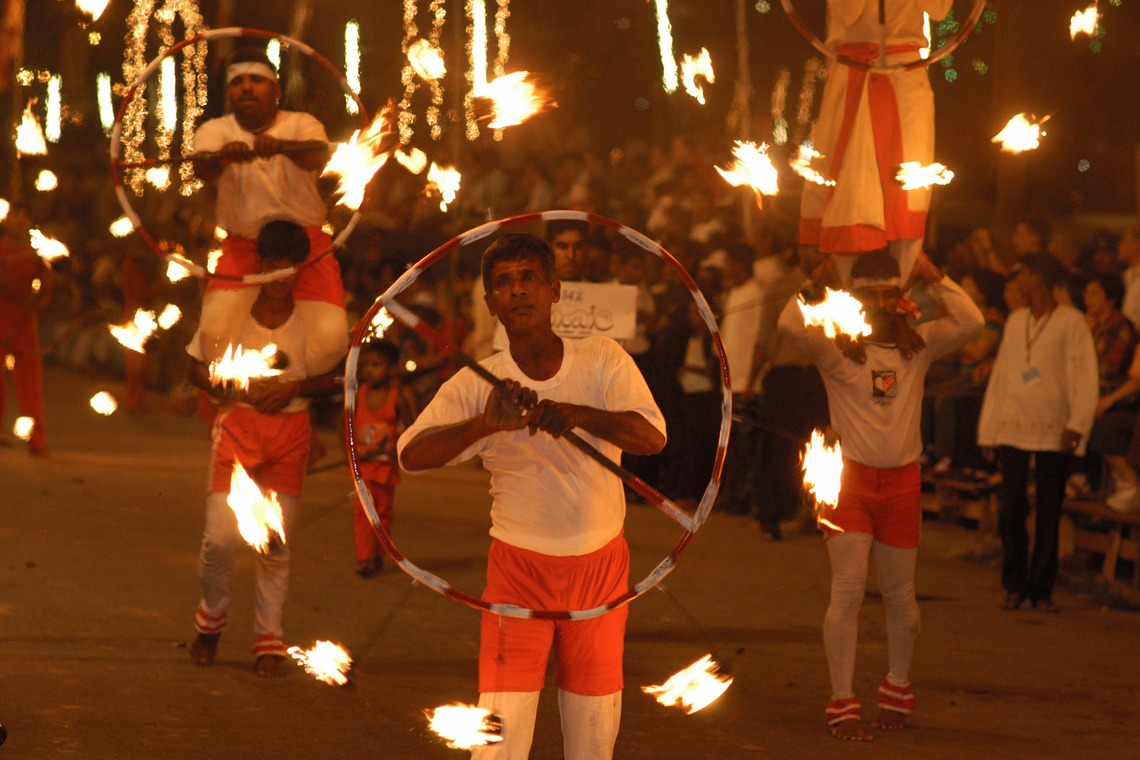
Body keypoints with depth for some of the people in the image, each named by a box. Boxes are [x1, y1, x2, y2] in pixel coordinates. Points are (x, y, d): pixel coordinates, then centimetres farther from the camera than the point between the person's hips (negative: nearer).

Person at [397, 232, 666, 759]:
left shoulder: (603, 360, -5)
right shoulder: (476, 385, -8)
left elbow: (653, 436, -18)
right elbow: (410, 455, -20)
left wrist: (579, 414, -37)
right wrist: (485, 423, -38)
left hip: (600, 564, 1)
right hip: (518, 569, -1)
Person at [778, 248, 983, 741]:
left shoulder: (918, 345, 3)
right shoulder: (835, 347, -7)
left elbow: (970, 322, -7)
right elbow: (790, 325, -24)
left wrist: (934, 279, -8)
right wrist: (817, 280, -14)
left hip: (902, 482, 3)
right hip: (848, 479, -3)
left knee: (900, 594, 14)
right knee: (848, 592, -7)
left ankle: (897, 688, 33)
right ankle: (842, 703, -2)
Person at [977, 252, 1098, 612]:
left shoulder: (1071, 321, -1)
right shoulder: (1015, 320, 13)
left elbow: (1085, 376, -6)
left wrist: (1077, 425, -16)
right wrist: (988, 430, 12)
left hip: (1054, 432, -4)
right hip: (1013, 429, 4)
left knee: (1049, 513, -1)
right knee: (1011, 509, -3)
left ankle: (1041, 589, 8)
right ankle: (1014, 585, 8)